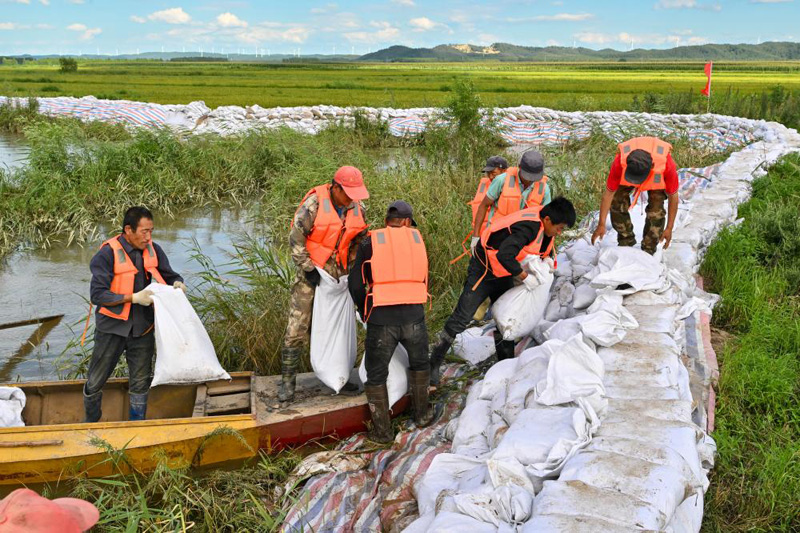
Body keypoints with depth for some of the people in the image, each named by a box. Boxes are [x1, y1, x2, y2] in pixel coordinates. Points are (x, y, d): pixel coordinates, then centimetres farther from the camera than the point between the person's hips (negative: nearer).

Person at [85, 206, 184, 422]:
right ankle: (91, 423, 31)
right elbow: (97, 295, -20)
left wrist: (177, 283, -13)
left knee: (140, 384, 12)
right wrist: (133, 297, -26)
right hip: (112, 329, -4)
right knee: (95, 382, 9)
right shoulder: (108, 254, -16)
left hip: (142, 329, 4)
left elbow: (169, 275, 12)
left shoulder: (153, 250, 0)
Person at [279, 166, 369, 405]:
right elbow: (296, 237, -12)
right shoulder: (315, 203, -16)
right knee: (296, 330, -7)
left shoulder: (358, 208, 1)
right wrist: (307, 268, -14)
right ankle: (287, 381, 3)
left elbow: (359, 240, 15)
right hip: (312, 274, -5)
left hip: (339, 275, 5)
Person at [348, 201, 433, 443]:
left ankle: (382, 431, 20)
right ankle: (422, 415, 37)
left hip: (381, 320, -2)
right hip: (414, 317, 2)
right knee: (419, 364, 28)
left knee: (376, 375, 14)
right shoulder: (416, 238, 11)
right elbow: (423, 280, 16)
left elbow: (356, 285, 2)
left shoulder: (370, 243, 4)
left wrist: (365, 312, 18)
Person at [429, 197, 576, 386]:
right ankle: (434, 364, 3)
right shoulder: (528, 227, -34)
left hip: (503, 274, 9)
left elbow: (546, 242, 19)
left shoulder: (544, 223, -5)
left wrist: (548, 257, -3)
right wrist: (525, 277, -32)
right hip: (483, 271, -9)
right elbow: (504, 255, -43)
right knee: (460, 319, -7)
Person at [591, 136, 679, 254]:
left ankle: (648, 251, 0)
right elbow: (609, 193, -28)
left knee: (656, 209, -18)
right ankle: (626, 242, 8)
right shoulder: (620, 162, -42)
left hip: (656, 177, -1)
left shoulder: (666, 164, -43)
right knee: (617, 202, -15)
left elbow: (673, 197, -27)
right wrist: (601, 225, -26)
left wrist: (669, 228, -23)